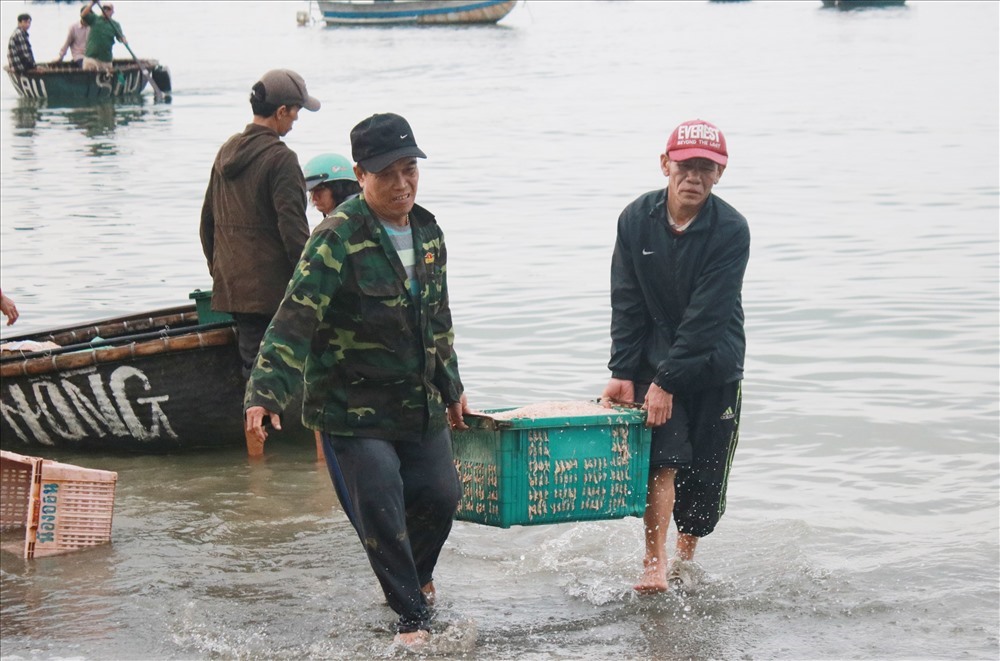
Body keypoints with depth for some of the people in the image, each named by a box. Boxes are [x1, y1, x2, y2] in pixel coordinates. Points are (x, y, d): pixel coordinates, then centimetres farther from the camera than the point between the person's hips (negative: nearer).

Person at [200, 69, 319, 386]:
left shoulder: (226, 152, 12)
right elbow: (292, 228, -17)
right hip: (271, 288, -8)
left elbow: (208, 219, 19)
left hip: (231, 286, 8)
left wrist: (217, 269, 27)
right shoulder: (280, 158, -13)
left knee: (252, 363, 12)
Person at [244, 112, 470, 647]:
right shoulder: (338, 237, -17)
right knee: (380, 509, -7)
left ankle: (415, 576, 40)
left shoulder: (427, 231, 6)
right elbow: (296, 317, -22)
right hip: (353, 404, -6)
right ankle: (411, 615, 11)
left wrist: (451, 386, 27)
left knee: (440, 494, 9)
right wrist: (267, 392, -31)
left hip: (420, 401, 7)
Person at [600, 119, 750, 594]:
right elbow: (627, 304, -4)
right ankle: (654, 564, -19)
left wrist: (668, 380, -24)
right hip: (655, 357, 1)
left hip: (713, 364, -1)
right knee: (662, 457, -17)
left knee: (705, 473, 4)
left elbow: (706, 315, -21)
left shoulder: (731, 231, -17)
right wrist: (623, 372, -12)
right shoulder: (636, 220, -8)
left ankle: (685, 557, 26)